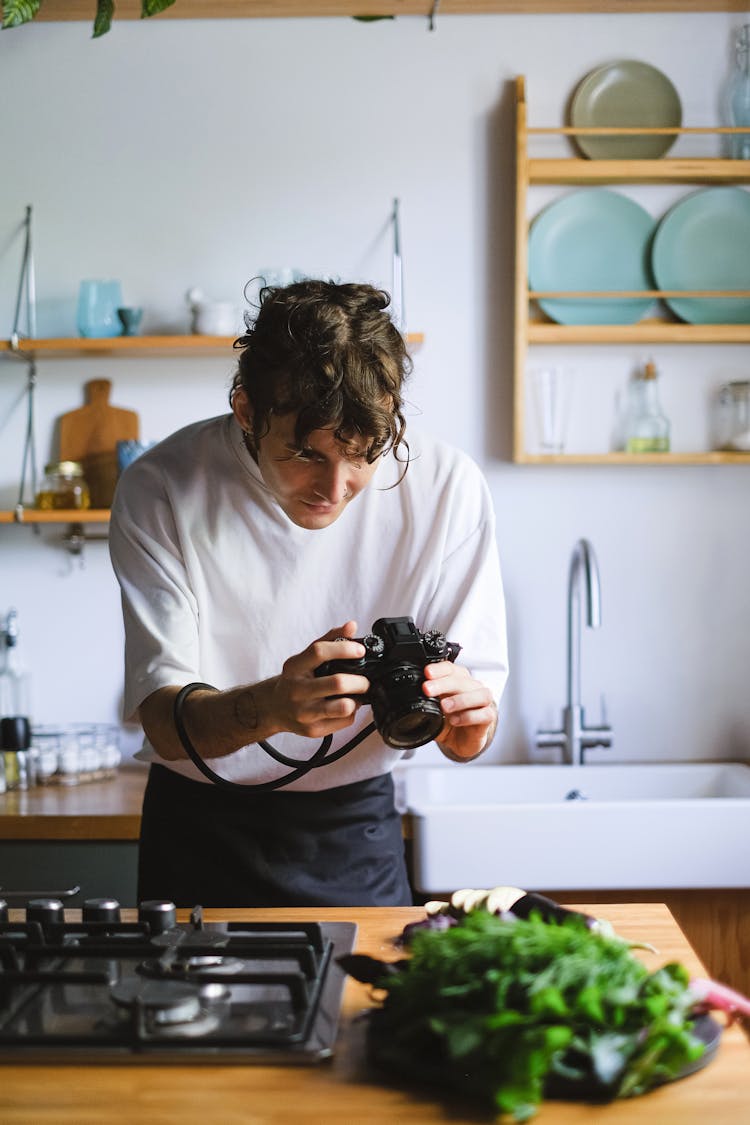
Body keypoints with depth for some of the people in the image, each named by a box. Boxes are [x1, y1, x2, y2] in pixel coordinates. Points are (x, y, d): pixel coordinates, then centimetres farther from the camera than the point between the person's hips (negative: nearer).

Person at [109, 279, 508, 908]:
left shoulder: (447, 485, -13)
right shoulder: (162, 490, -15)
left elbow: (472, 713, -9)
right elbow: (164, 720, -18)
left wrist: (466, 721, -32)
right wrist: (269, 708, -38)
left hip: (355, 833, 0)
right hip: (200, 830, 1)